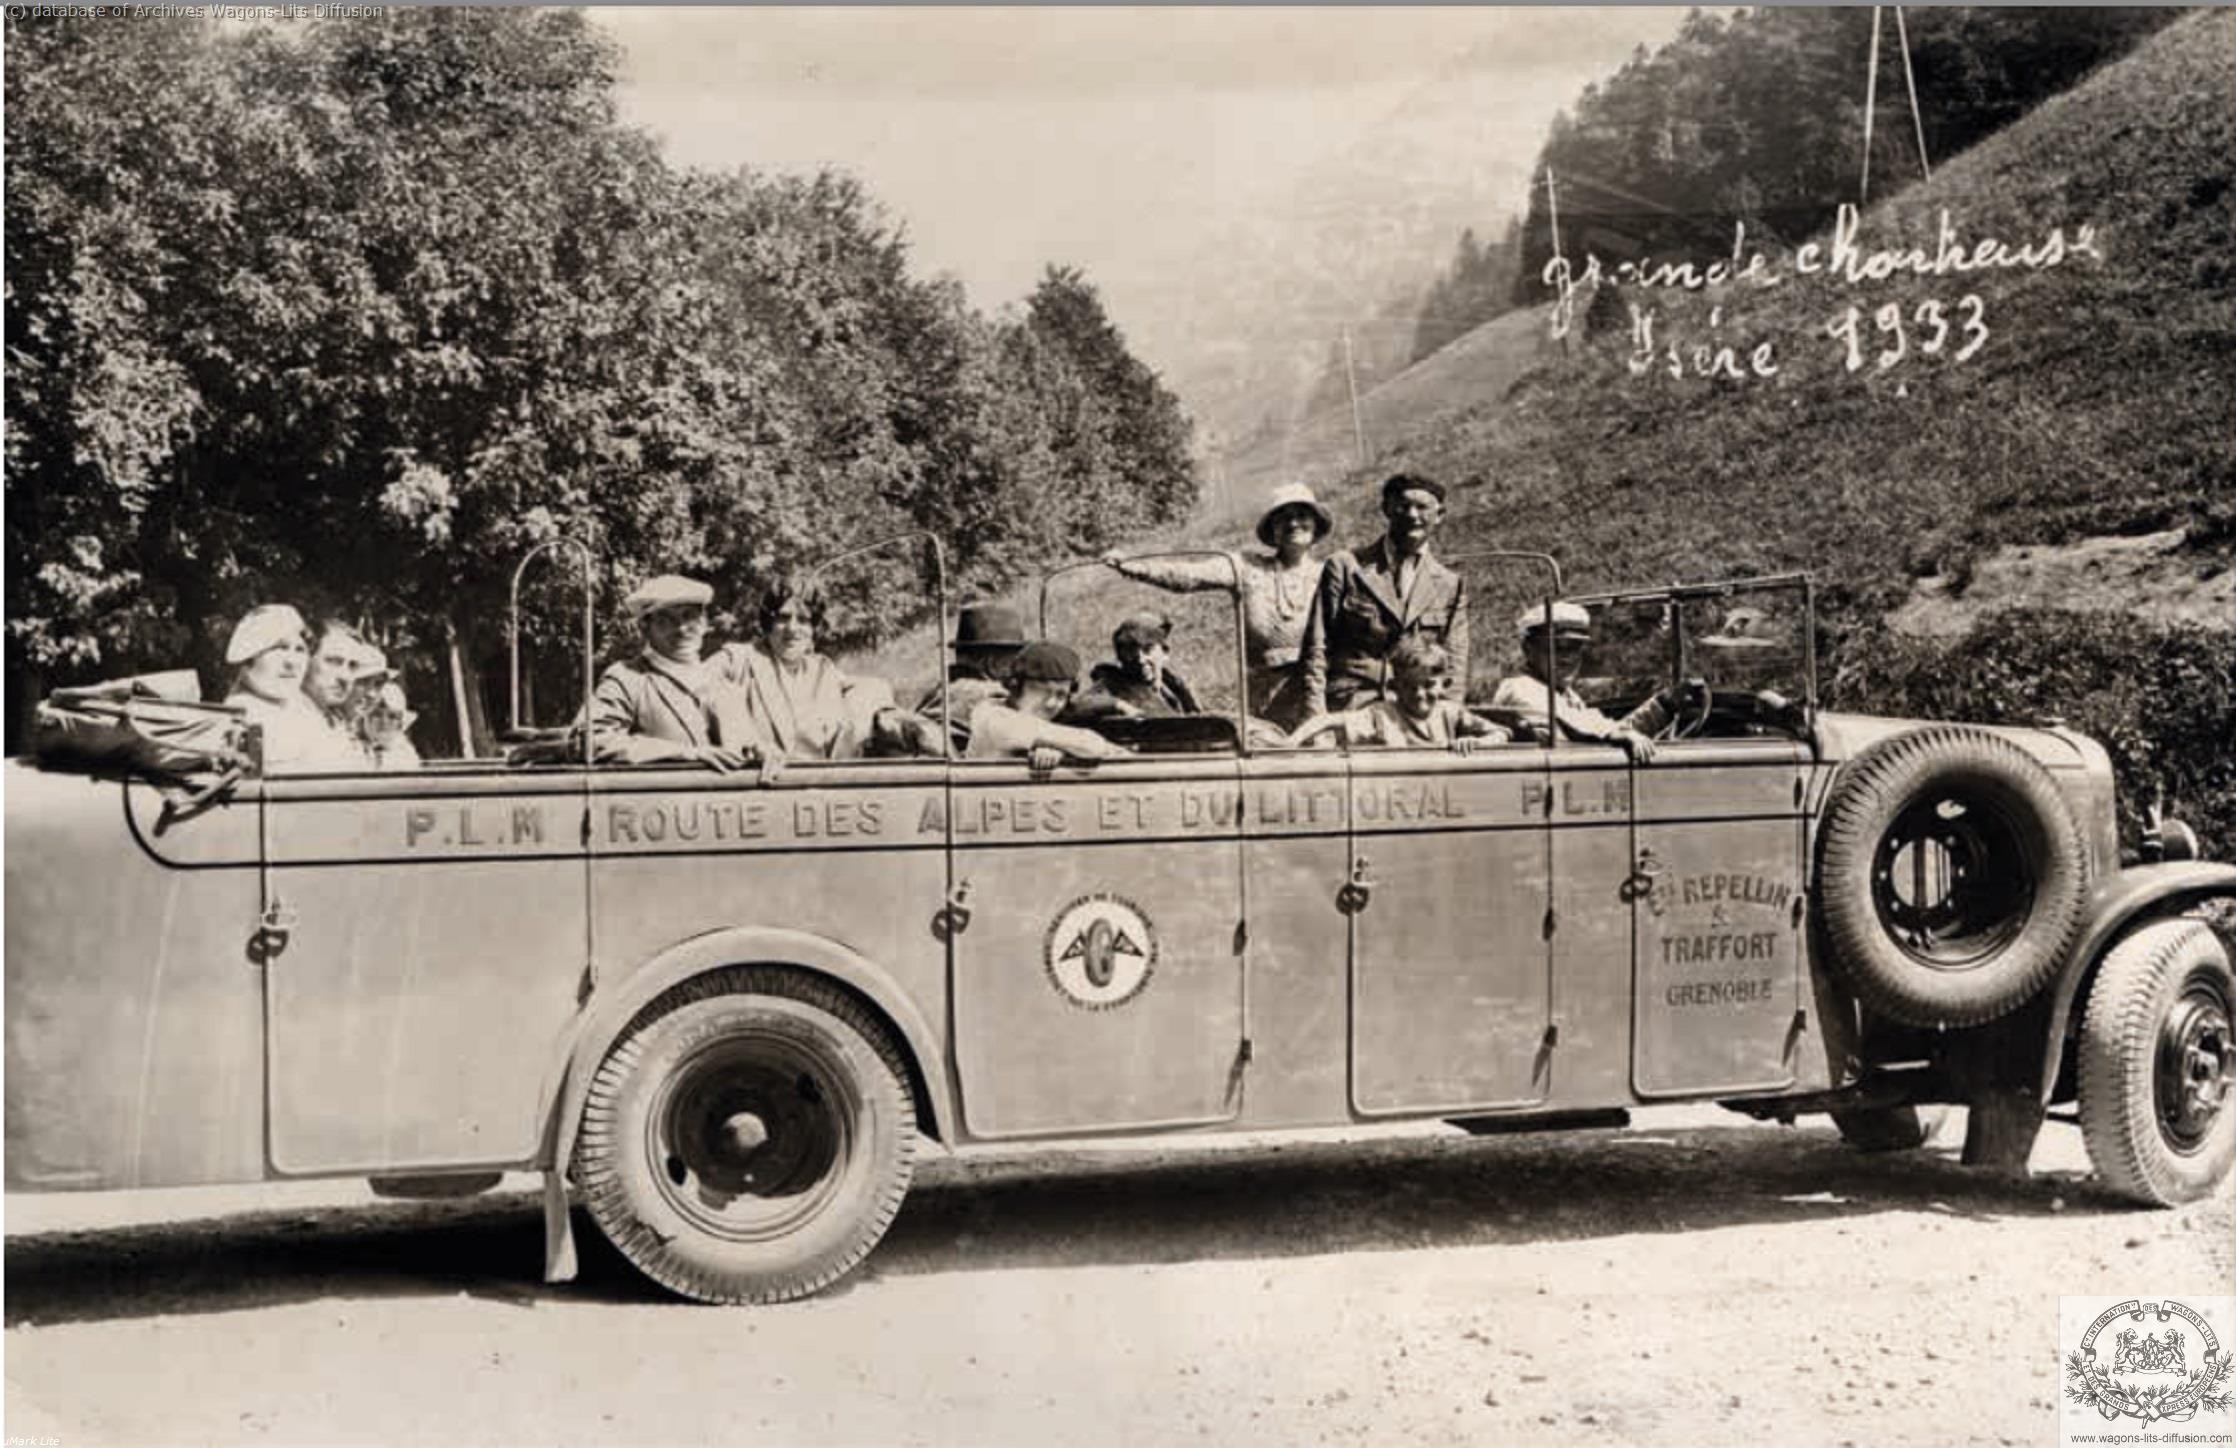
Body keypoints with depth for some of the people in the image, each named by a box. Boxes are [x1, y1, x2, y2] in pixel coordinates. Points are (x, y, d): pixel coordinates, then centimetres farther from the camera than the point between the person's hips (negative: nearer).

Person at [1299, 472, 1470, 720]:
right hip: (1347, 710, -2)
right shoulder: (1346, 567, 7)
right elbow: (1316, 651, 5)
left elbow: (1454, 669, 13)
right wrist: (1317, 721, -5)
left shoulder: (1450, 586, 14)